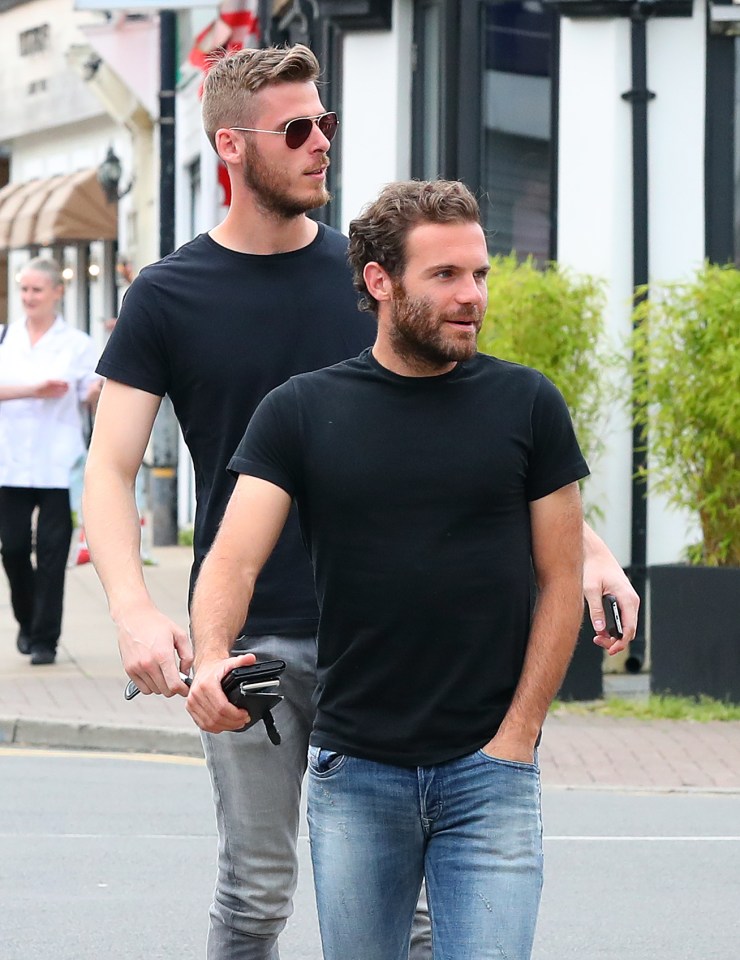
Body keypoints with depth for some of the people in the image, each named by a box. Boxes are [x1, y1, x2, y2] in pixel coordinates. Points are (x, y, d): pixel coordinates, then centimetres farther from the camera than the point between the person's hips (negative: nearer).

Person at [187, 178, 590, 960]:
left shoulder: (525, 405, 2)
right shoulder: (300, 412, 2)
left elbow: (560, 580, 4)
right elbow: (234, 560, -7)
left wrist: (516, 736, -4)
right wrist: (210, 658, -28)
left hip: (487, 774, -1)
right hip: (353, 771, 1)